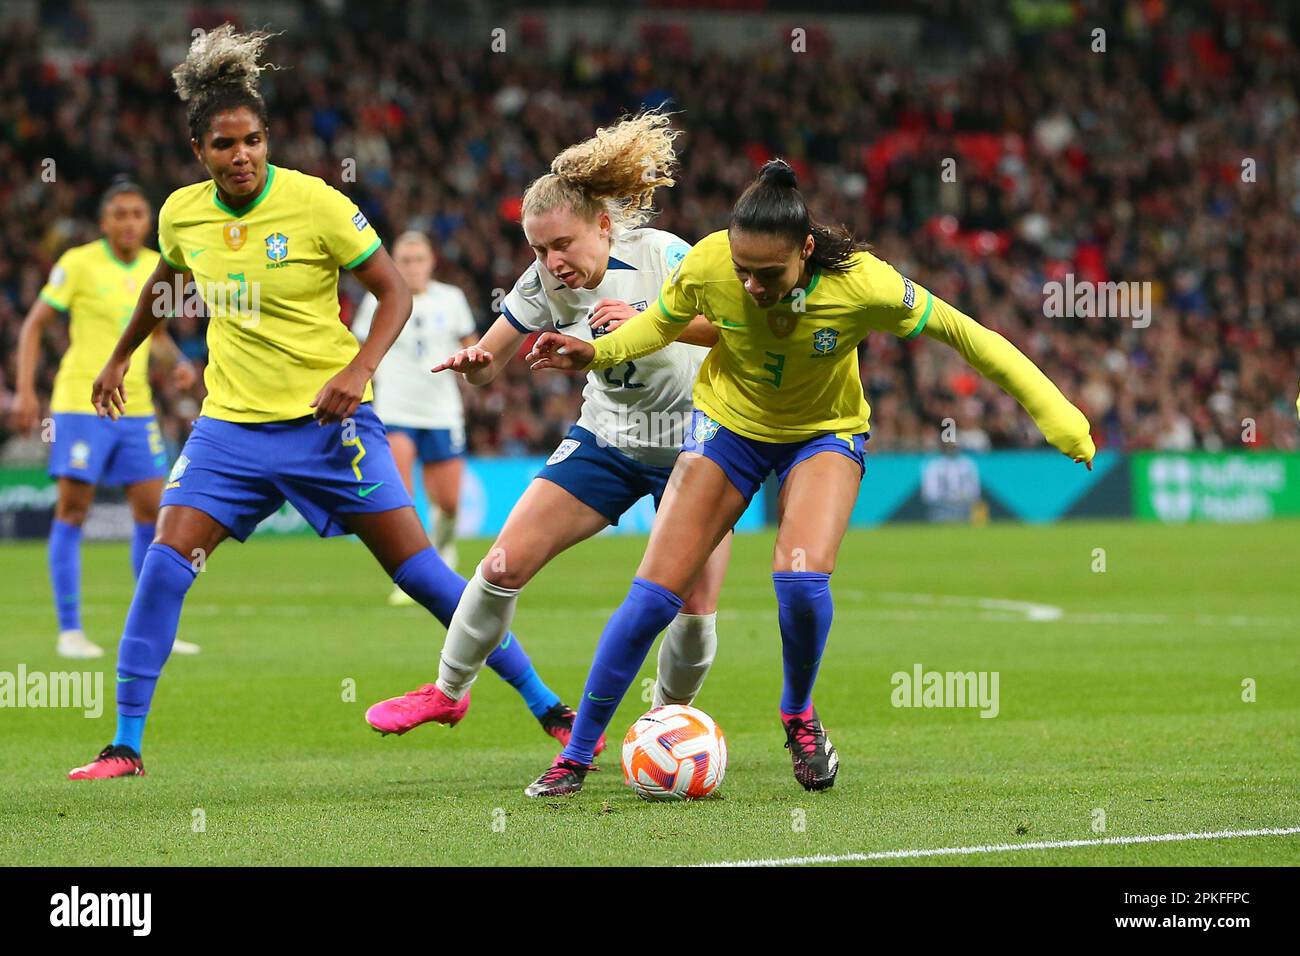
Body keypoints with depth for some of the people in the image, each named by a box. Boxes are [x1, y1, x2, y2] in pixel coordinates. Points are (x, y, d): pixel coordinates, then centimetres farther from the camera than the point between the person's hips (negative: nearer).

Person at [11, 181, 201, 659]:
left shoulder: (157, 268, 8)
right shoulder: (79, 263, -7)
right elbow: (34, 324, -4)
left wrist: (179, 362, 2)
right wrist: (25, 390, -13)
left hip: (135, 406, 5)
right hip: (81, 401, -5)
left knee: (153, 512, 2)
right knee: (72, 511, -5)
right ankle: (69, 630, 0)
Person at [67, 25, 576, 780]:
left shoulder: (316, 203, -13)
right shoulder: (182, 213, 0)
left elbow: (396, 292, -8)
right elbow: (165, 281, 24)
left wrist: (359, 369, -23)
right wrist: (120, 358, 32)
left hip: (326, 420, -4)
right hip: (232, 421, 4)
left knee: (419, 570, -5)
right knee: (164, 566, -10)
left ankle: (548, 707, 4)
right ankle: (126, 746, -1)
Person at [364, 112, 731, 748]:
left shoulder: (663, 257, -23)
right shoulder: (546, 282, -10)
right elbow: (489, 364, -1)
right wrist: (472, 363, -26)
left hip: (693, 448, -4)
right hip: (608, 438, 4)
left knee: (694, 609, -13)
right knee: (505, 564, -5)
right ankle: (449, 690, 17)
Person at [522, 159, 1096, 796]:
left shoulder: (861, 284, -32)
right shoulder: (707, 266, -27)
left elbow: (961, 333, -20)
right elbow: (662, 323, -4)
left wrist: (1053, 414, -18)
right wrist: (596, 353, -22)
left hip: (825, 432, -1)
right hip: (729, 423, 1)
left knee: (801, 577, -27)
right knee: (654, 595, -8)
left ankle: (798, 714, 5)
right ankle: (576, 756, 6)